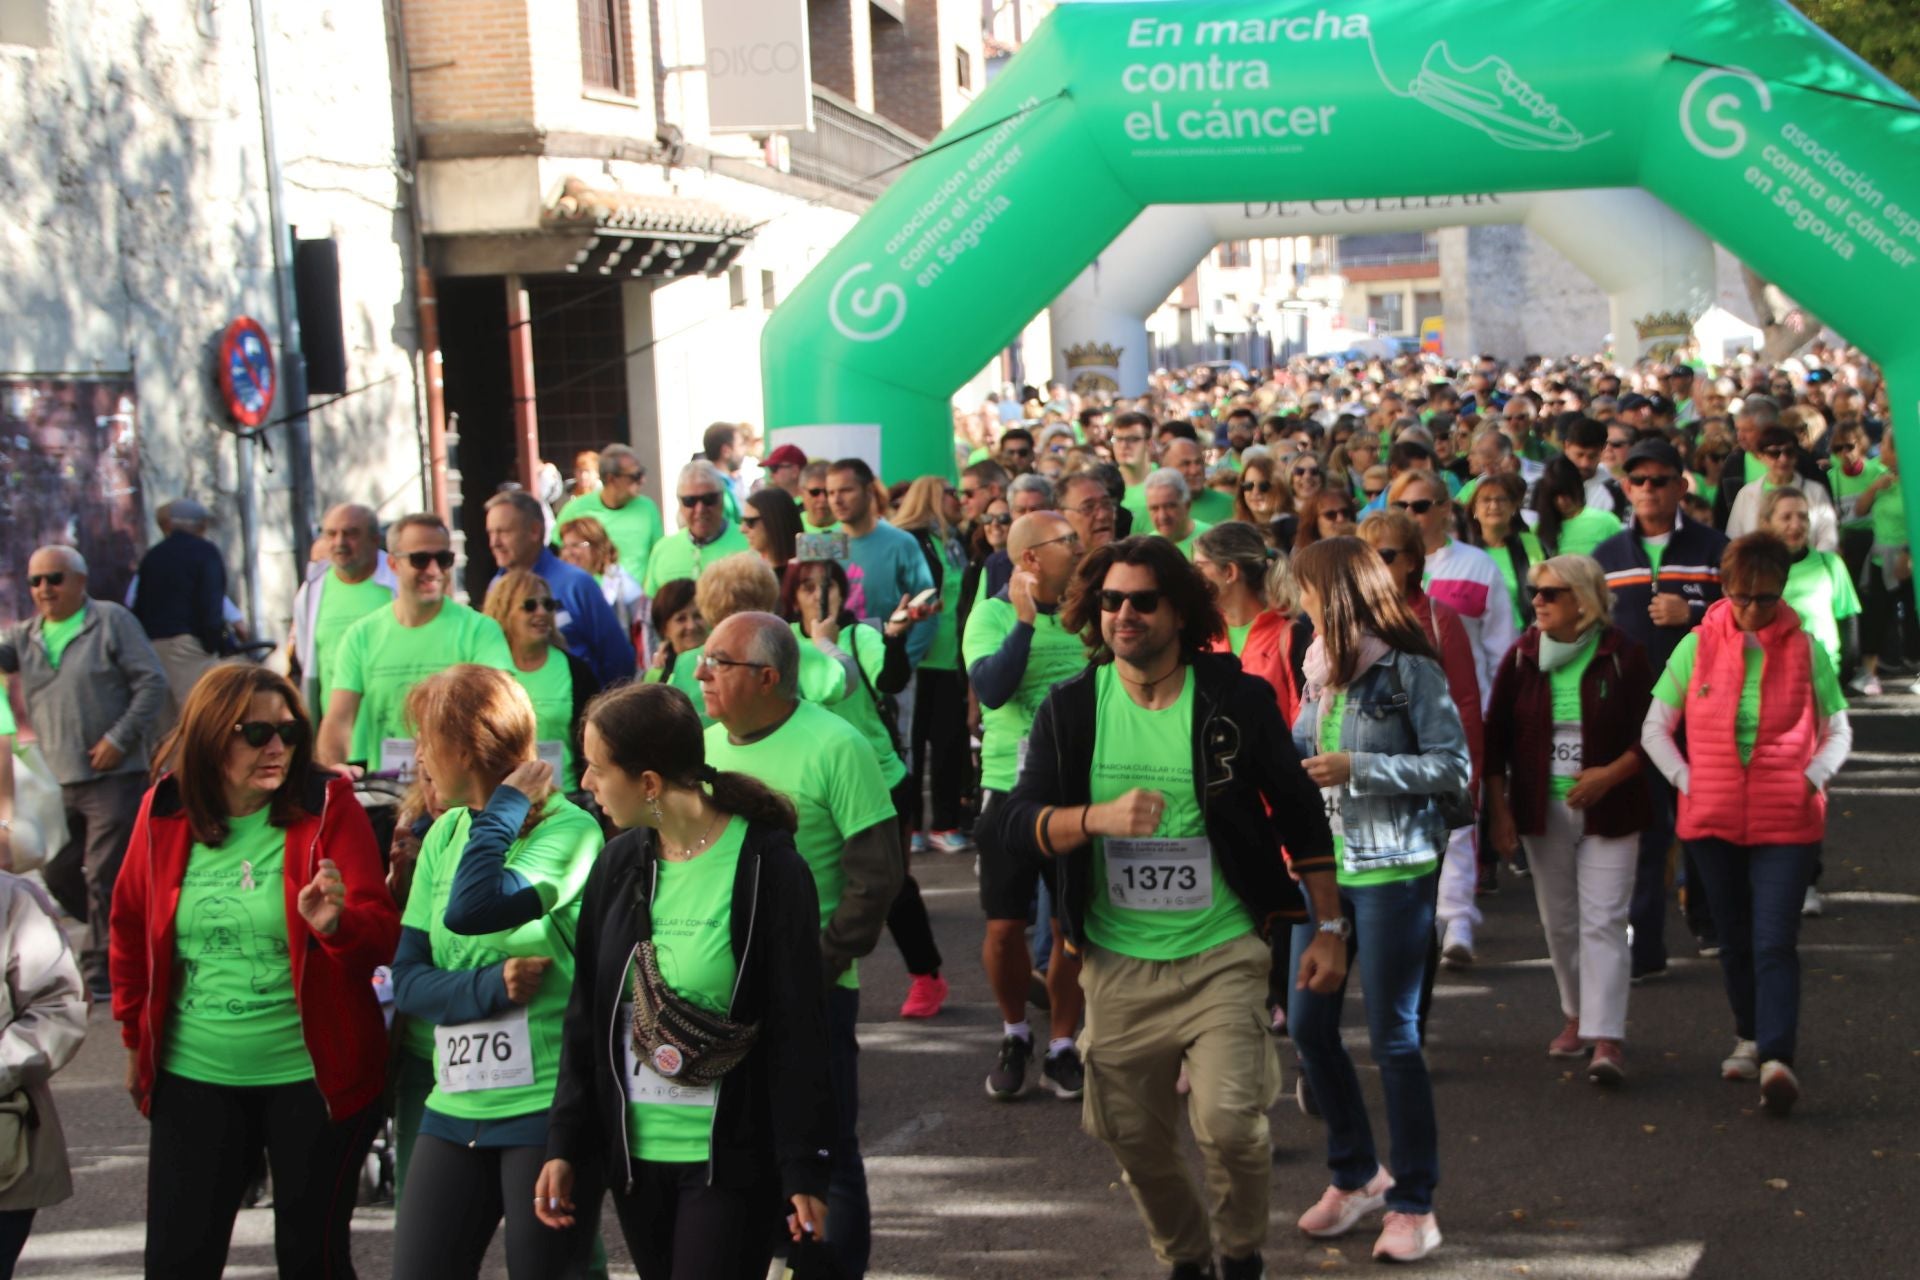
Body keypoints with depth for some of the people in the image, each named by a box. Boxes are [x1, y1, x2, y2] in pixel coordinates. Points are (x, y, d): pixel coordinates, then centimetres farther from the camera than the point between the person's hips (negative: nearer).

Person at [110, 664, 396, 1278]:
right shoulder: (163, 812, 0)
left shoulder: (329, 808, -8)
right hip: (193, 1074, 3)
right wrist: (136, 1039, 17)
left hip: (313, 1075, -2)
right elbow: (131, 928, 14)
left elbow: (383, 938, -11)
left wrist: (337, 923, -32)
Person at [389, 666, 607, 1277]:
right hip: (455, 1107, 6)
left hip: (546, 1107, -6)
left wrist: (505, 808, -15)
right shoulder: (445, 835, 9)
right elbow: (407, 978, 4)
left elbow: (473, 911, -28)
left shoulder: (569, 830, -11)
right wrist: (489, 987, -14)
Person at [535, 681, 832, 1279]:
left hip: (731, 1161, -5)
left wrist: (805, 1171, -11)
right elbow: (586, 1016, 8)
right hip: (634, 1155, 5)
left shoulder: (767, 868, -13)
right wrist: (564, 1146, 6)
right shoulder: (619, 864, 3)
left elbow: (799, 1032, -11)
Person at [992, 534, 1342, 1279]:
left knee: (1229, 1123, -15)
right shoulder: (1071, 708, 0)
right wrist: (1100, 817, -24)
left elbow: (1300, 816, 5)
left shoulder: (1236, 699, -4)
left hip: (1221, 955, -2)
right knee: (1136, 1140, 10)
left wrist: (1328, 929, 3)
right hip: (1118, 962, 3)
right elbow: (1015, 826, -6)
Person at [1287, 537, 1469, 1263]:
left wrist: (1358, 769, -21)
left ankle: (1414, 1203, 12)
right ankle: (1356, 1175, 28)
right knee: (1308, 1025, 9)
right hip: (1325, 869, 7)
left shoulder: (1410, 670, -11)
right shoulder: (1321, 670, 10)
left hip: (1393, 873, -7)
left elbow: (1454, 767, -15)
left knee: (1393, 1038, -1)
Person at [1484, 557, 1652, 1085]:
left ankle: (1607, 1039, -10)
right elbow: (1496, 736, 5)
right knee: (1559, 923, 12)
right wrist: (1498, 809, 0)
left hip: (1608, 812, -3)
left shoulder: (1622, 658, -7)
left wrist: (1611, 774, -17)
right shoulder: (1522, 657, 1)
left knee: (1603, 923, -8)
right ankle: (1577, 1016, 30)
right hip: (1542, 812, 4)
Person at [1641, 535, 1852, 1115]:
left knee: (1775, 942, -12)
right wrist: (1687, 781, -4)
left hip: (1785, 822, -2)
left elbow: (1838, 733, 11)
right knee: (1735, 938, 15)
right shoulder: (1696, 646, 0)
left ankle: (1776, 1060, -18)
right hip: (1712, 819, 2)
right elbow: (1655, 728, 7)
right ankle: (1750, 1038, 33)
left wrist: (1810, 780, -5)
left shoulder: (1805, 650, 0)